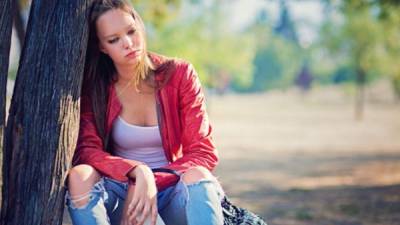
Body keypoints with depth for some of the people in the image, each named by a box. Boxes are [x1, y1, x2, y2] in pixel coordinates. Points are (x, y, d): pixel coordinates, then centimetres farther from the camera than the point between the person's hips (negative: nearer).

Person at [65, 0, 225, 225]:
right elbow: (86, 150, -13)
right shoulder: (93, 87, -3)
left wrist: (149, 183, -23)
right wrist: (138, 172, -31)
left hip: (175, 187, 0)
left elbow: (203, 153, -8)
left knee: (197, 176, -35)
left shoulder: (179, 74, -5)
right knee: (79, 176, -30)